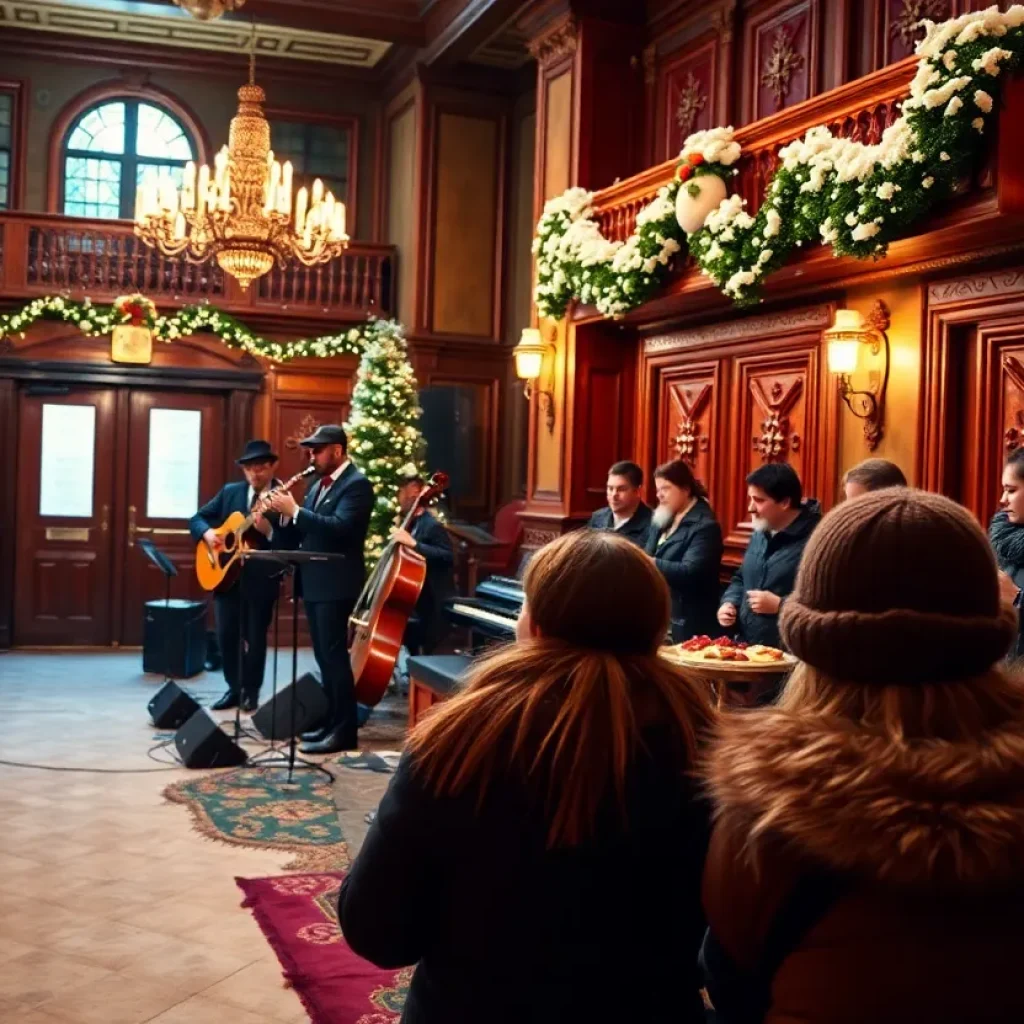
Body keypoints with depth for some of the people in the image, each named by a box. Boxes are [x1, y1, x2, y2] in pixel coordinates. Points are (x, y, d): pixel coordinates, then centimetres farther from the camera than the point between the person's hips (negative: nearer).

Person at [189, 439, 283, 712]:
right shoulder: (230, 491, 8)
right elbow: (197, 518, 11)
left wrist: (268, 530, -29)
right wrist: (207, 532, -10)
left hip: (262, 577, -4)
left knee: (255, 636, 4)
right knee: (226, 635, 5)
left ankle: (251, 690, 20)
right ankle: (234, 688, 21)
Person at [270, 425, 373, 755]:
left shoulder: (357, 485, -11)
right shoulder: (319, 485, 18)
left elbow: (339, 528, -24)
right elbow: (304, 534, 16)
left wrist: (295, 511, -23)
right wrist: (284, 516, -2)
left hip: (335, 584, -9)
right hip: (314, 583, 9)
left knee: (334, 656, -8)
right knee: (324, 657, 13)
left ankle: (344, 730, -3)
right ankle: (333, 722, 21)